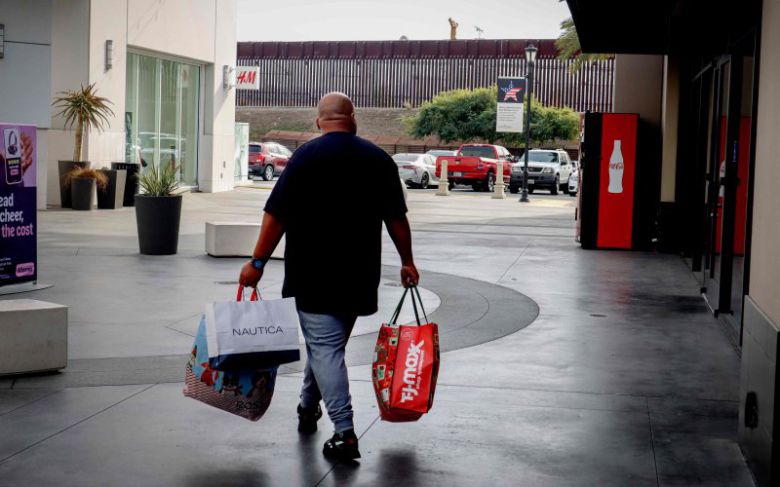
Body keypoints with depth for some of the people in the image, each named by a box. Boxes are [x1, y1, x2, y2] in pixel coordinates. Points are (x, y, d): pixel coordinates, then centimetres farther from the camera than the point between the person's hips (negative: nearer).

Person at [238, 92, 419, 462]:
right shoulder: (379, 159, 3)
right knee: (329, 343, 21)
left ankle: (345, 433, -12)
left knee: (325, 348, -3)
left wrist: (258, 262, -5)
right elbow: (396, 218, 6)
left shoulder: (306, 156, -8)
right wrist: (407, 262, 16)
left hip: (313, 275, -4)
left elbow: (277, 215, -11)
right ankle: (308, 408, 36)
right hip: (359, 276, 4)